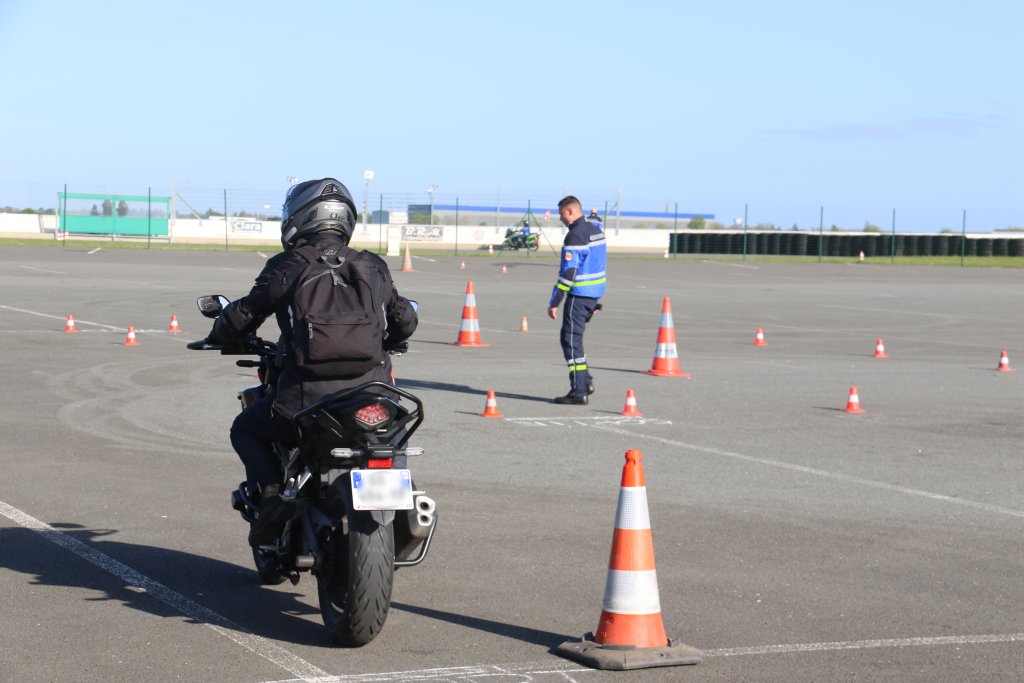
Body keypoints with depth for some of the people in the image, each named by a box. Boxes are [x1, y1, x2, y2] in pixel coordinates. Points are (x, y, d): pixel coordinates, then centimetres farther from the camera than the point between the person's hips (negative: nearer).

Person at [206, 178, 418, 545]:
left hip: (307, 397, -3)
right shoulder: (373, 267, 12)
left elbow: (244, 315, 5)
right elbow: (405, 321, 18)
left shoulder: (287, 266, 1)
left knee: (246, 429, 23)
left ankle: (272, 494, -1)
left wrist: (218, 335, 28)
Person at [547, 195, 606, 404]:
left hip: (579, 294, -9)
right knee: (574, 337, 21)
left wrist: (554, 303, -17)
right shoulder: (596, 231, 13)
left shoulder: (575, 235, -16)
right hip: (595, 293, 9)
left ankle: (578, 393, -4)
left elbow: (568, 273, -20)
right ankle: (585, 381, 21)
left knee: (570, 340, -4)